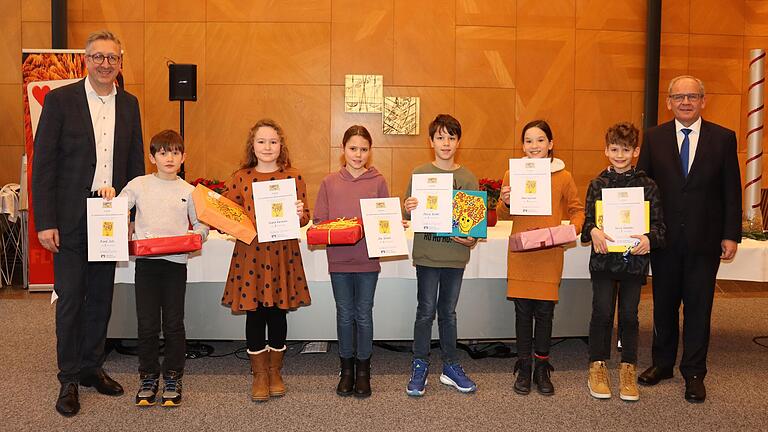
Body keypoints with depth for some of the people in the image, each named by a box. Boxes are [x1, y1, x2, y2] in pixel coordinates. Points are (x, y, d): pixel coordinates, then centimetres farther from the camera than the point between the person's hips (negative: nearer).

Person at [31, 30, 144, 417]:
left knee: (101, 297, 13)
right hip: (71, 218, -4)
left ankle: (92, 367, 28)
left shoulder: (129, 104, 8)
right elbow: (43, 163, -6)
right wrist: (45, 222, -12)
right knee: (70, 298, 3)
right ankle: (69, 379, 17)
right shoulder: (60, 100, -4)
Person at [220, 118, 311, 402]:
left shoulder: (293, 177, 2)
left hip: (282, 254, 0)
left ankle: (275, 371, 27)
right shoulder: (241, 178, 4)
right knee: (254, 312, 5)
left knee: (278, 312, 9)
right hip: (250, 254, 0)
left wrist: (300, 214, -16)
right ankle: (259, 374, 21)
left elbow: (304, 218, 5)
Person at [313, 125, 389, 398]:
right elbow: (319, 220, 4)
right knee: (345, 315, 10)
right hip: (339, 258, 1)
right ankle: (346, 369, 25)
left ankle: (363, 370, 22)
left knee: (364, 315, 8)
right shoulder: (329, 182, 3)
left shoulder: (378, 182, 1)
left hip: (367, 258, -1)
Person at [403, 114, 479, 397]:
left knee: (448, 312, 13)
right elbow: (408, 214, 0)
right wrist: (408, 210, -22)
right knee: (426, 312, 2)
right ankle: (419, 368, 14)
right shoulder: (419, 173, -1)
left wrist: (472, 238, -13)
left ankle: (451, 367, 24)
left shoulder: (468, 177, 3)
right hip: (427, 254, -2)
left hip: (455, 254, 2)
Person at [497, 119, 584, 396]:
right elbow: (503, 216, 10)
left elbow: (577, 210, 10)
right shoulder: (512, 175, 2)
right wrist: (505, 203, -12)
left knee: (545, 312, 6)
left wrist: (573, 229, -9)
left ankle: (542, 368, 22)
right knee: (523, 311, 7)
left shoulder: (563, 177, 0)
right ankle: (524, 367, 22)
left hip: (550, 256, 0)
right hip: (520, 256, 1)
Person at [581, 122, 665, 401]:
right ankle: (598, 367, 18)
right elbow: (587, 219, 2)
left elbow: (658, 223, 2)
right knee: (602, 313, 4)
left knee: (629, 315, 9)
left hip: (634, 259, 0)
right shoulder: (598, 184, 3)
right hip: (603, 259, 0)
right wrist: (593, 231, -19)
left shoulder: (647, 186, 2)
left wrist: (649, 239, -19)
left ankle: (628, 370, 22)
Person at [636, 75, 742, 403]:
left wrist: (731, 235, -3)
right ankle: (662, 363, 29)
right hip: (664, 239, 1)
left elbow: (731, 191, 1)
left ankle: (694, 373, 19)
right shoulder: (654, 137, 2)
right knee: (664, 304, 13)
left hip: (705, 240, -1)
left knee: (698, 308, 6)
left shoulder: (723, 138, 1)